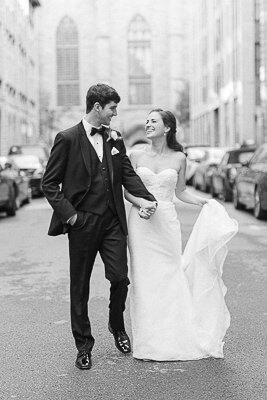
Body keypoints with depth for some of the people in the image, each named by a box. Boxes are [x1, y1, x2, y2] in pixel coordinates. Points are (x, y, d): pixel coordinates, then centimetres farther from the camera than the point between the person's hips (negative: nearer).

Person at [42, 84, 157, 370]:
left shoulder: (114, 139, 9)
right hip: (82, 222, -3)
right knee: (80, 287, 6)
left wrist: (146, 198, -9)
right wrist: (67, 212, -12)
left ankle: (117, 326, 28)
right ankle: (83, 346, 20)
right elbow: (49, 183, -4)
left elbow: (128, 173, 8)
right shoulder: (68, 139, -5)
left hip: (112, 222, 4)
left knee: (120, 278, -2)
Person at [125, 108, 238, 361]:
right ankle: (148, 340, 10)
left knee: (169, 276, 0)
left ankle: (173, 338, 12)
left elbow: (180, 192, 13)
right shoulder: (137, 156, 4)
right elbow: (128, 191, 7)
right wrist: (141, 205, -13)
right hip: (141, 223, 0)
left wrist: (204, 202, -1)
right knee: (144, 279, 1)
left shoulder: (179, 158, 4)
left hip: (166, 222, 0)